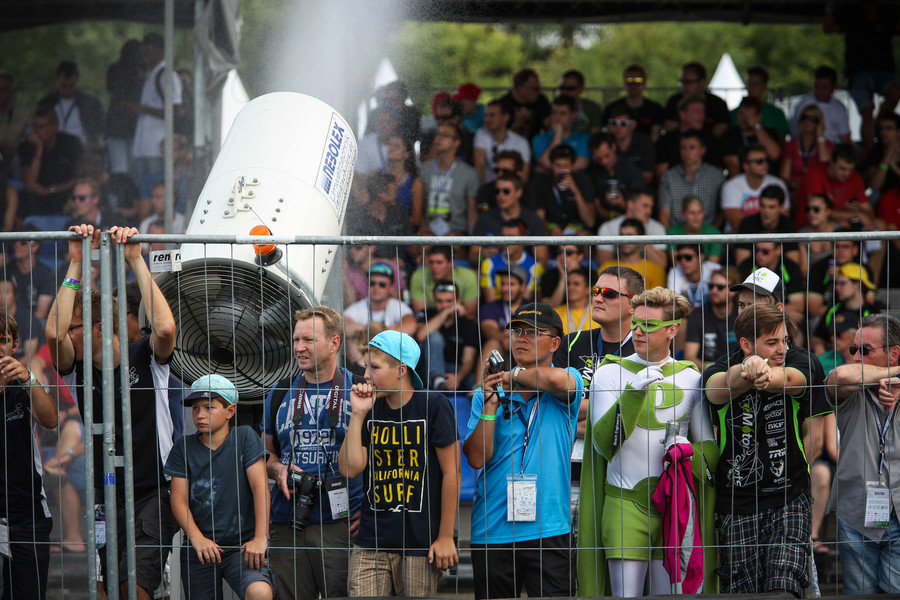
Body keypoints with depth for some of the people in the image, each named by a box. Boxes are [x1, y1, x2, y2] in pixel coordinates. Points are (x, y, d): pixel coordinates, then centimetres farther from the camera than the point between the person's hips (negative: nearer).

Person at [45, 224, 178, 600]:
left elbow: (165, 328, -26)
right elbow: (53, 333, -19)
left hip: (154, 494, -4)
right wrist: (76, 264, -19)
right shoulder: (76, 367, 2)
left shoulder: (145, 358, -4)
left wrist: (136, 260, -23)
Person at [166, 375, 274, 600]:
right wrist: (197, 538, -17)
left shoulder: (244, 437, 2)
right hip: (200, 549, 3)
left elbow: (260, 488, -5)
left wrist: (260, 538, -16)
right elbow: (179, 500, 1)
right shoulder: (184, 447, 7)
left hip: (242, 545, -3)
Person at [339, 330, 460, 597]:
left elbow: (451, 472, -6)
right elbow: (350, 468, 0)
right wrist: (358, 415, -4)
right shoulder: (371, 410, 10)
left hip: (421, 544, -4)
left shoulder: (433, 405, -5)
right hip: (372, 542, 4)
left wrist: (445, 537, -7)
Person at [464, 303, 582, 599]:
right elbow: (476, 458, 1)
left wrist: (513, 375, -6)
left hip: (548, 528, -3)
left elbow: (556, 380, -23)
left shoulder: (569, 379, 4)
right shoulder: (486, 395, 10)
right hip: (491, 530, 3)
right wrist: (490, 404, -8)